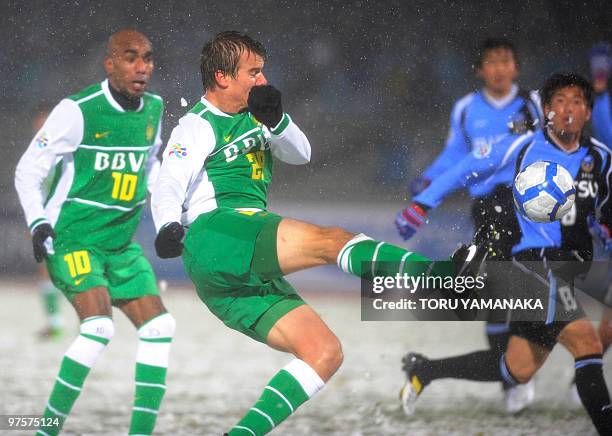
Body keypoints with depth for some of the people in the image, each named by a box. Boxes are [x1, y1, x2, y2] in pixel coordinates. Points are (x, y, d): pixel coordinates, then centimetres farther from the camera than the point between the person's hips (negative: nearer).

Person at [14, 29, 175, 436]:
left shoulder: (154, 109, 5)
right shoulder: (78, 111, -16)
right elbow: (28, 170, -9)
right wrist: (38, 222, -21)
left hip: (121, 244, 7)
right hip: (73, 239, -7)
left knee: (159, 327, -1)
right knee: (99, 326, -25)